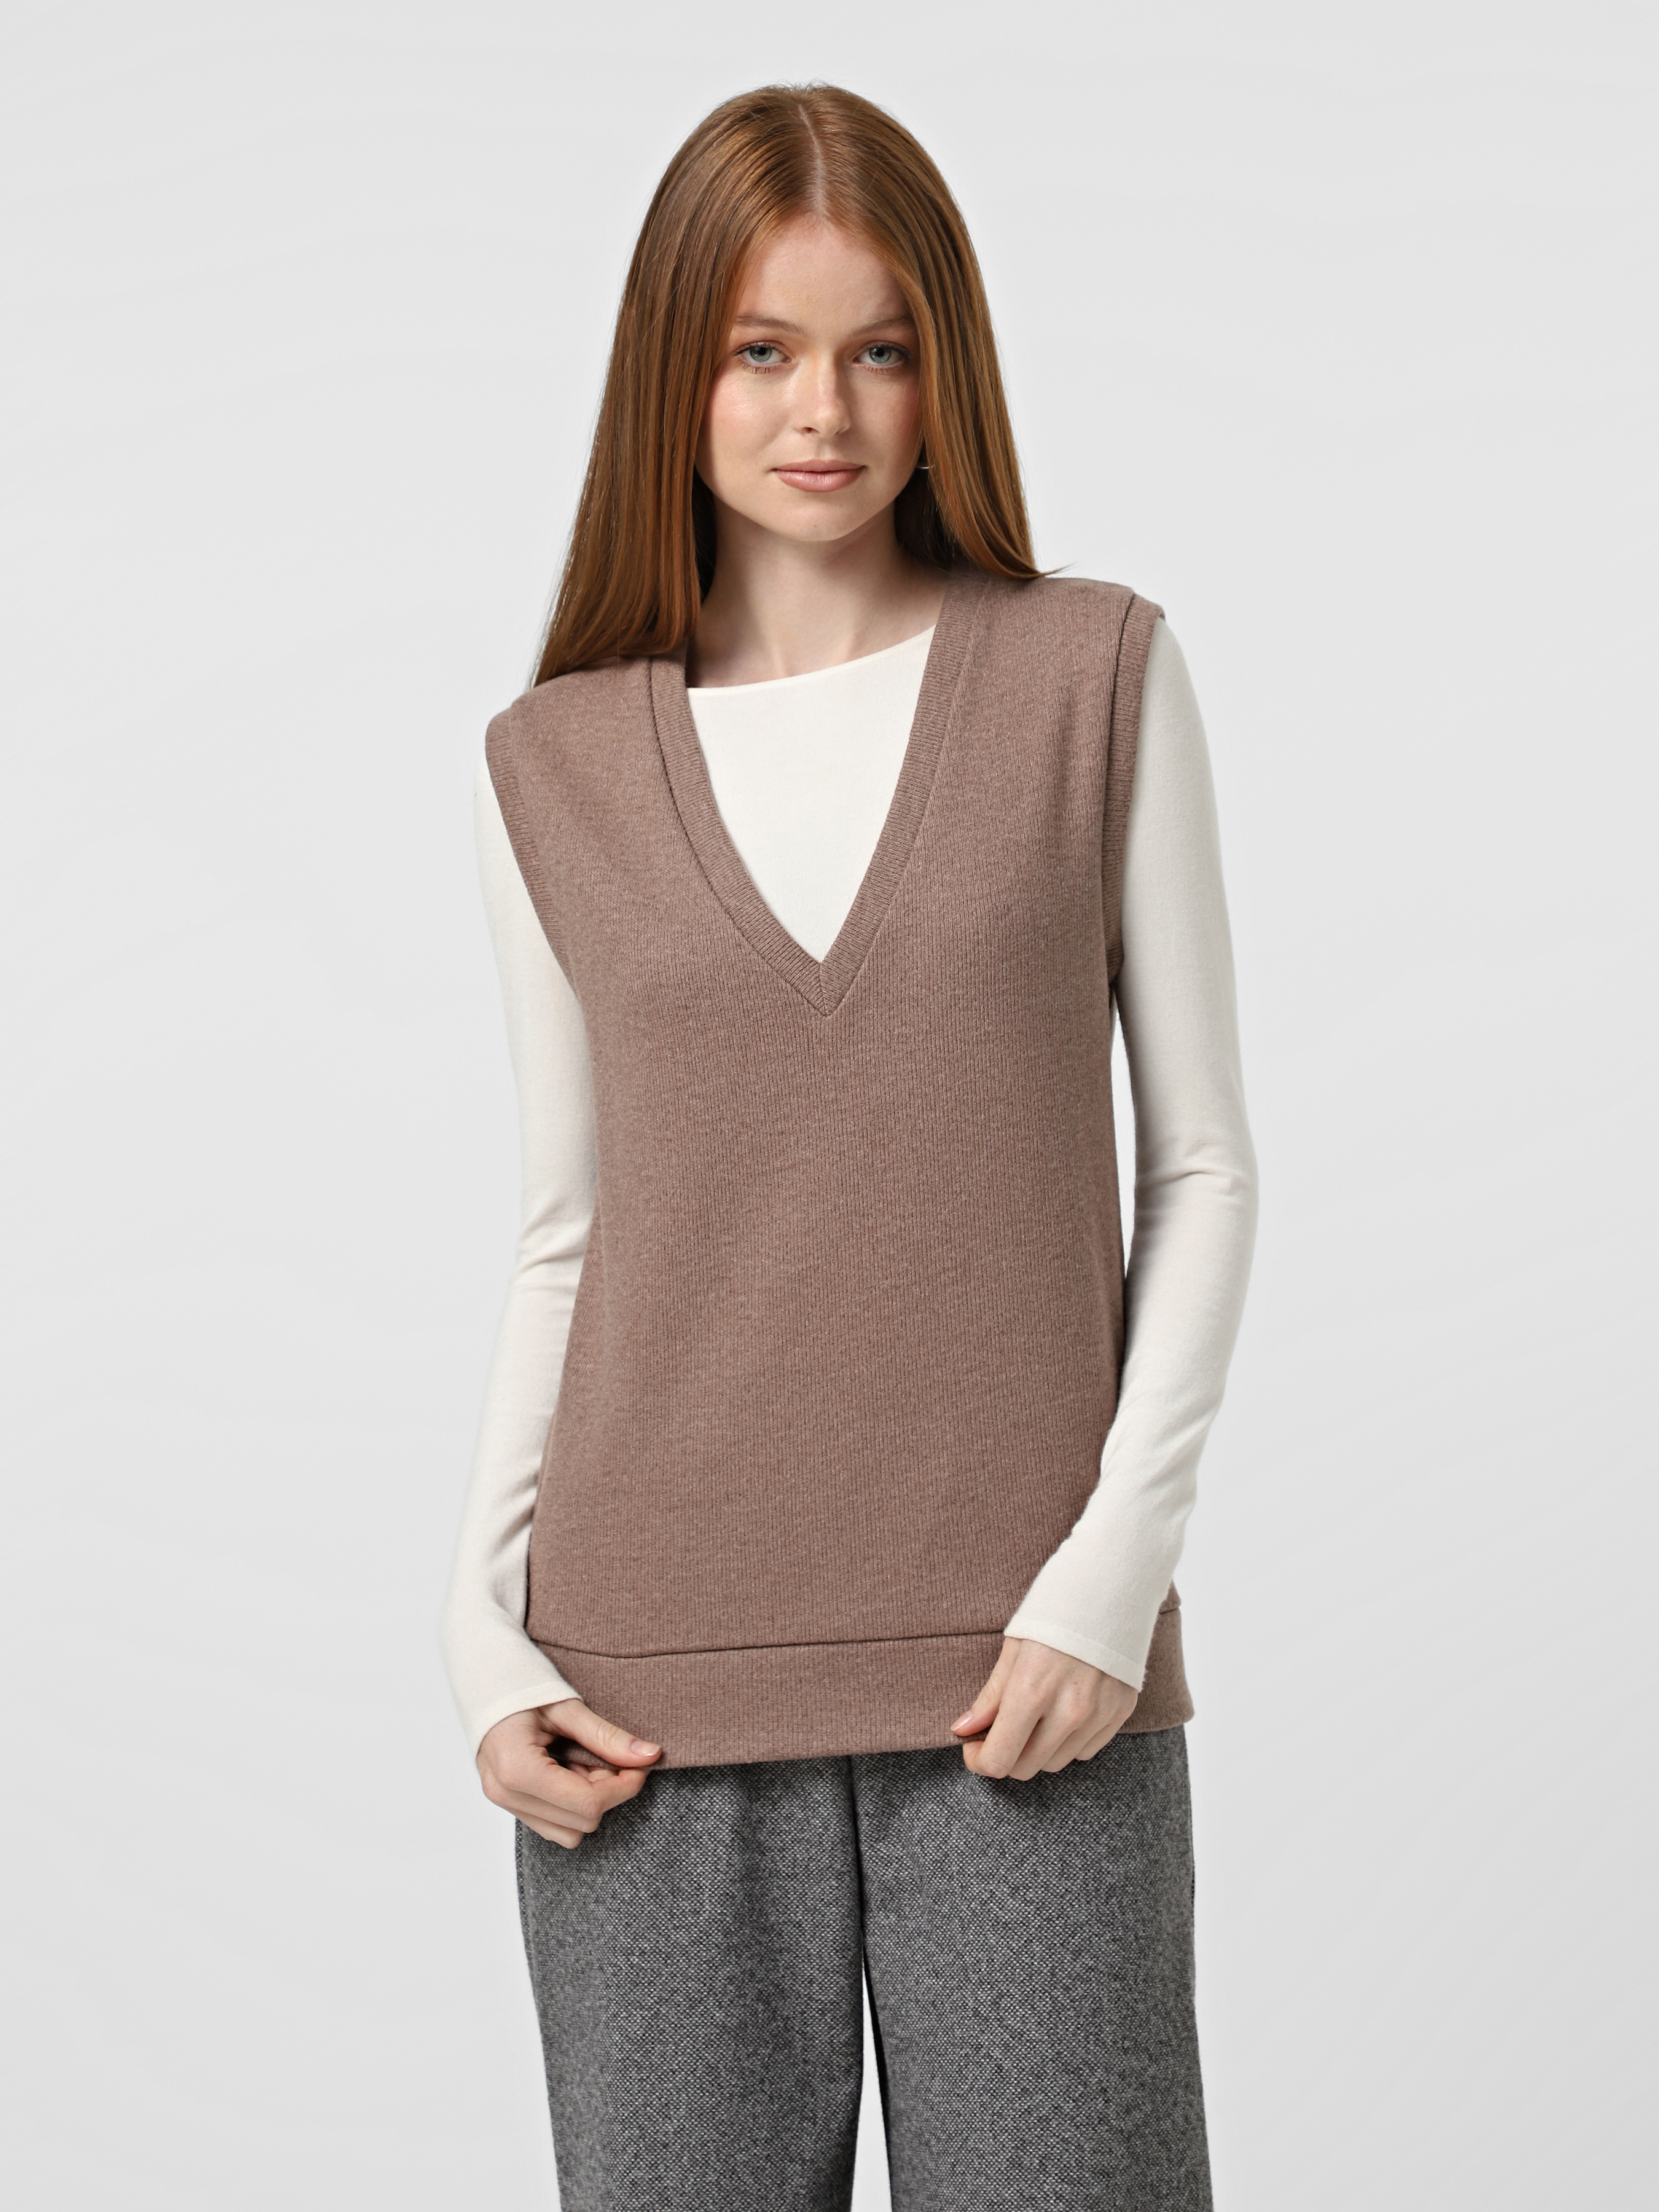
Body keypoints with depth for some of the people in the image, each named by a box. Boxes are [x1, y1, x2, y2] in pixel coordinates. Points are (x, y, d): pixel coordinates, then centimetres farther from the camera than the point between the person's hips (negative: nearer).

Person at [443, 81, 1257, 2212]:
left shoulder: (1098, 674, 3)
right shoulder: (556, 771, 7)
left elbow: (1199, 1162, 3)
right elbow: (564, 1234, 11)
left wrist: (1119, 1562, -6)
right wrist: (482, 1624, 1)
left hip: (1024, 1665, -1)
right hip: (658, 1683, 1)